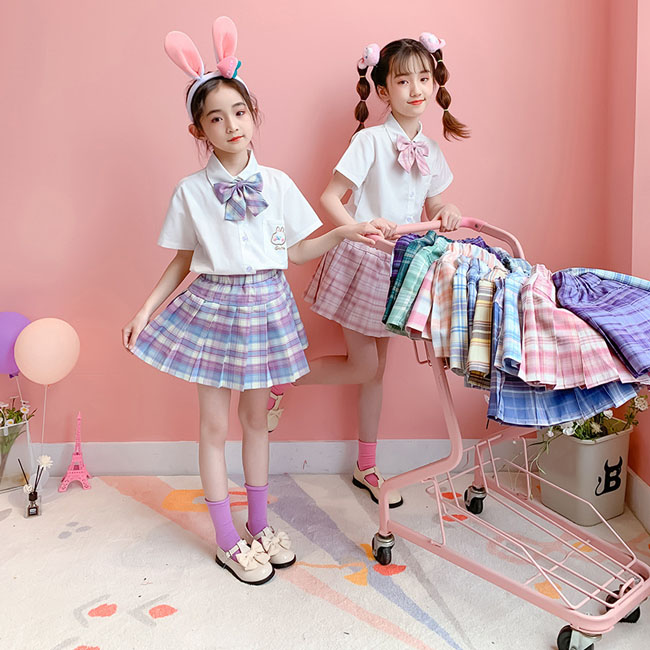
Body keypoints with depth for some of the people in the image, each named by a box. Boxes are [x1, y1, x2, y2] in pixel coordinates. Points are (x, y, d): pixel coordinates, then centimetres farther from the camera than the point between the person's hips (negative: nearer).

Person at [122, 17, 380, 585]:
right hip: (212, 307, -1)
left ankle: (260, 525, 31)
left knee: (256, 416, 14)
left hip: (265, 305, 2)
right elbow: (182, 262, 4)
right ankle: (228, 540, 21)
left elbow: (296, 252, 6)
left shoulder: (277, 184, 0)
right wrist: (147, 308, -1)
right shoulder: (191, 192, -3)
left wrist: (345, 232, -3)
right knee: (216, 423, 5)